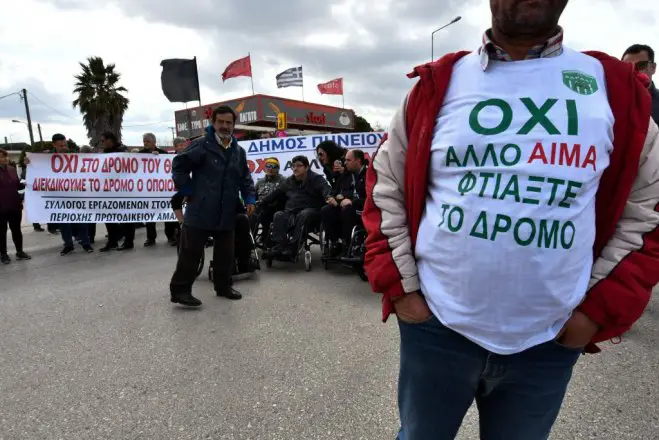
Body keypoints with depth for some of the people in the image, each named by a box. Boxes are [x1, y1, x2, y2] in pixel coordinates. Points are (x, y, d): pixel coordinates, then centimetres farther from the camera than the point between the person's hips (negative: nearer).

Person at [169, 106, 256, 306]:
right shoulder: (201, 145, -6)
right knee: (190, 252, 0)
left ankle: (223, 286, 29)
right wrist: (187, 190, -8)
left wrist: (249, 198, 6)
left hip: (226, 213, 6)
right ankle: (180, 289, 11)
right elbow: (179, 165, -6)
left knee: (225, 253, 14)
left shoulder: (239, 151, 12)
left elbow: (246, 179, 17)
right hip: (200, 210, -5)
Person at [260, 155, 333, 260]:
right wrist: (261, 202, 16)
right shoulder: (289, 181, 24)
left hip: (310, 212, -4)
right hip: (291, 213, 5)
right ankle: (278, 246, -43)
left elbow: (325, 188, -14)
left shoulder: (316, 178, 6)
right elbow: (275, 194, 26)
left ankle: (292, 247, -48)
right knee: (278, 215, -26)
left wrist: (329, 196, -37)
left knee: (304, 214, -38)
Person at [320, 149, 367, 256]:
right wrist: (338, 196, 2)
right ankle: (334, 243, -13)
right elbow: (335, 191, 25)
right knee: (325, 210, -20)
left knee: (347, 210, -37)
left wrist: (352, 201, -21)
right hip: (345, 203, 6)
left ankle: (346, 243, -22)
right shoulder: (345, 175, 21)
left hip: (361, 207, -6)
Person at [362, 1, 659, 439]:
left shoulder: (615, 88, 2)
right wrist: (399, 286, -4)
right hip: (436, 326, -1)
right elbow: (384, 186, 1)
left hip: (548, 342, 2)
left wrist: (601, 308, -1)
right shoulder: (439, 84, -2)